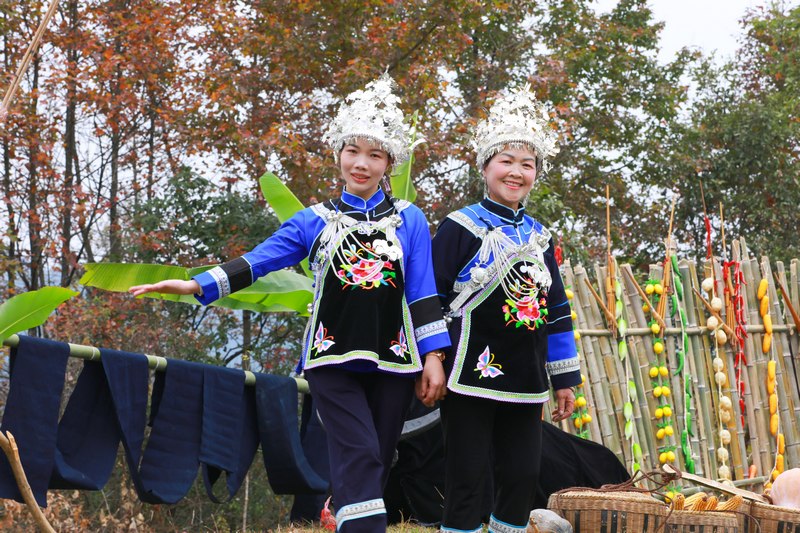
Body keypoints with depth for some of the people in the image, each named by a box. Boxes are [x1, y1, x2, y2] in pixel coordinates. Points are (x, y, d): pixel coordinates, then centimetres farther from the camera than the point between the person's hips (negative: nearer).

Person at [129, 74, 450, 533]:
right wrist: (197, 285, -12)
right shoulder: (315, 222, 6)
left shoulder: (410, 221, 6)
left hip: (393, 362, 1)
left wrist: (433, 357, -3)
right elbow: (257, 262, -1)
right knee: (359, 457, -14)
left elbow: (423, 295, 3)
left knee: (376, 465, 6)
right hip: (333, 361, -1)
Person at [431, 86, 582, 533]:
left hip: (525, 381, 6)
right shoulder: (461, 228, -3)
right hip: (472, 375, -6)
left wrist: (565, 378, 15)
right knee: (468, 479, -4)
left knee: (523, 478, 7)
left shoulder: (539, 237, 14)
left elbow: (556, 309, 17)